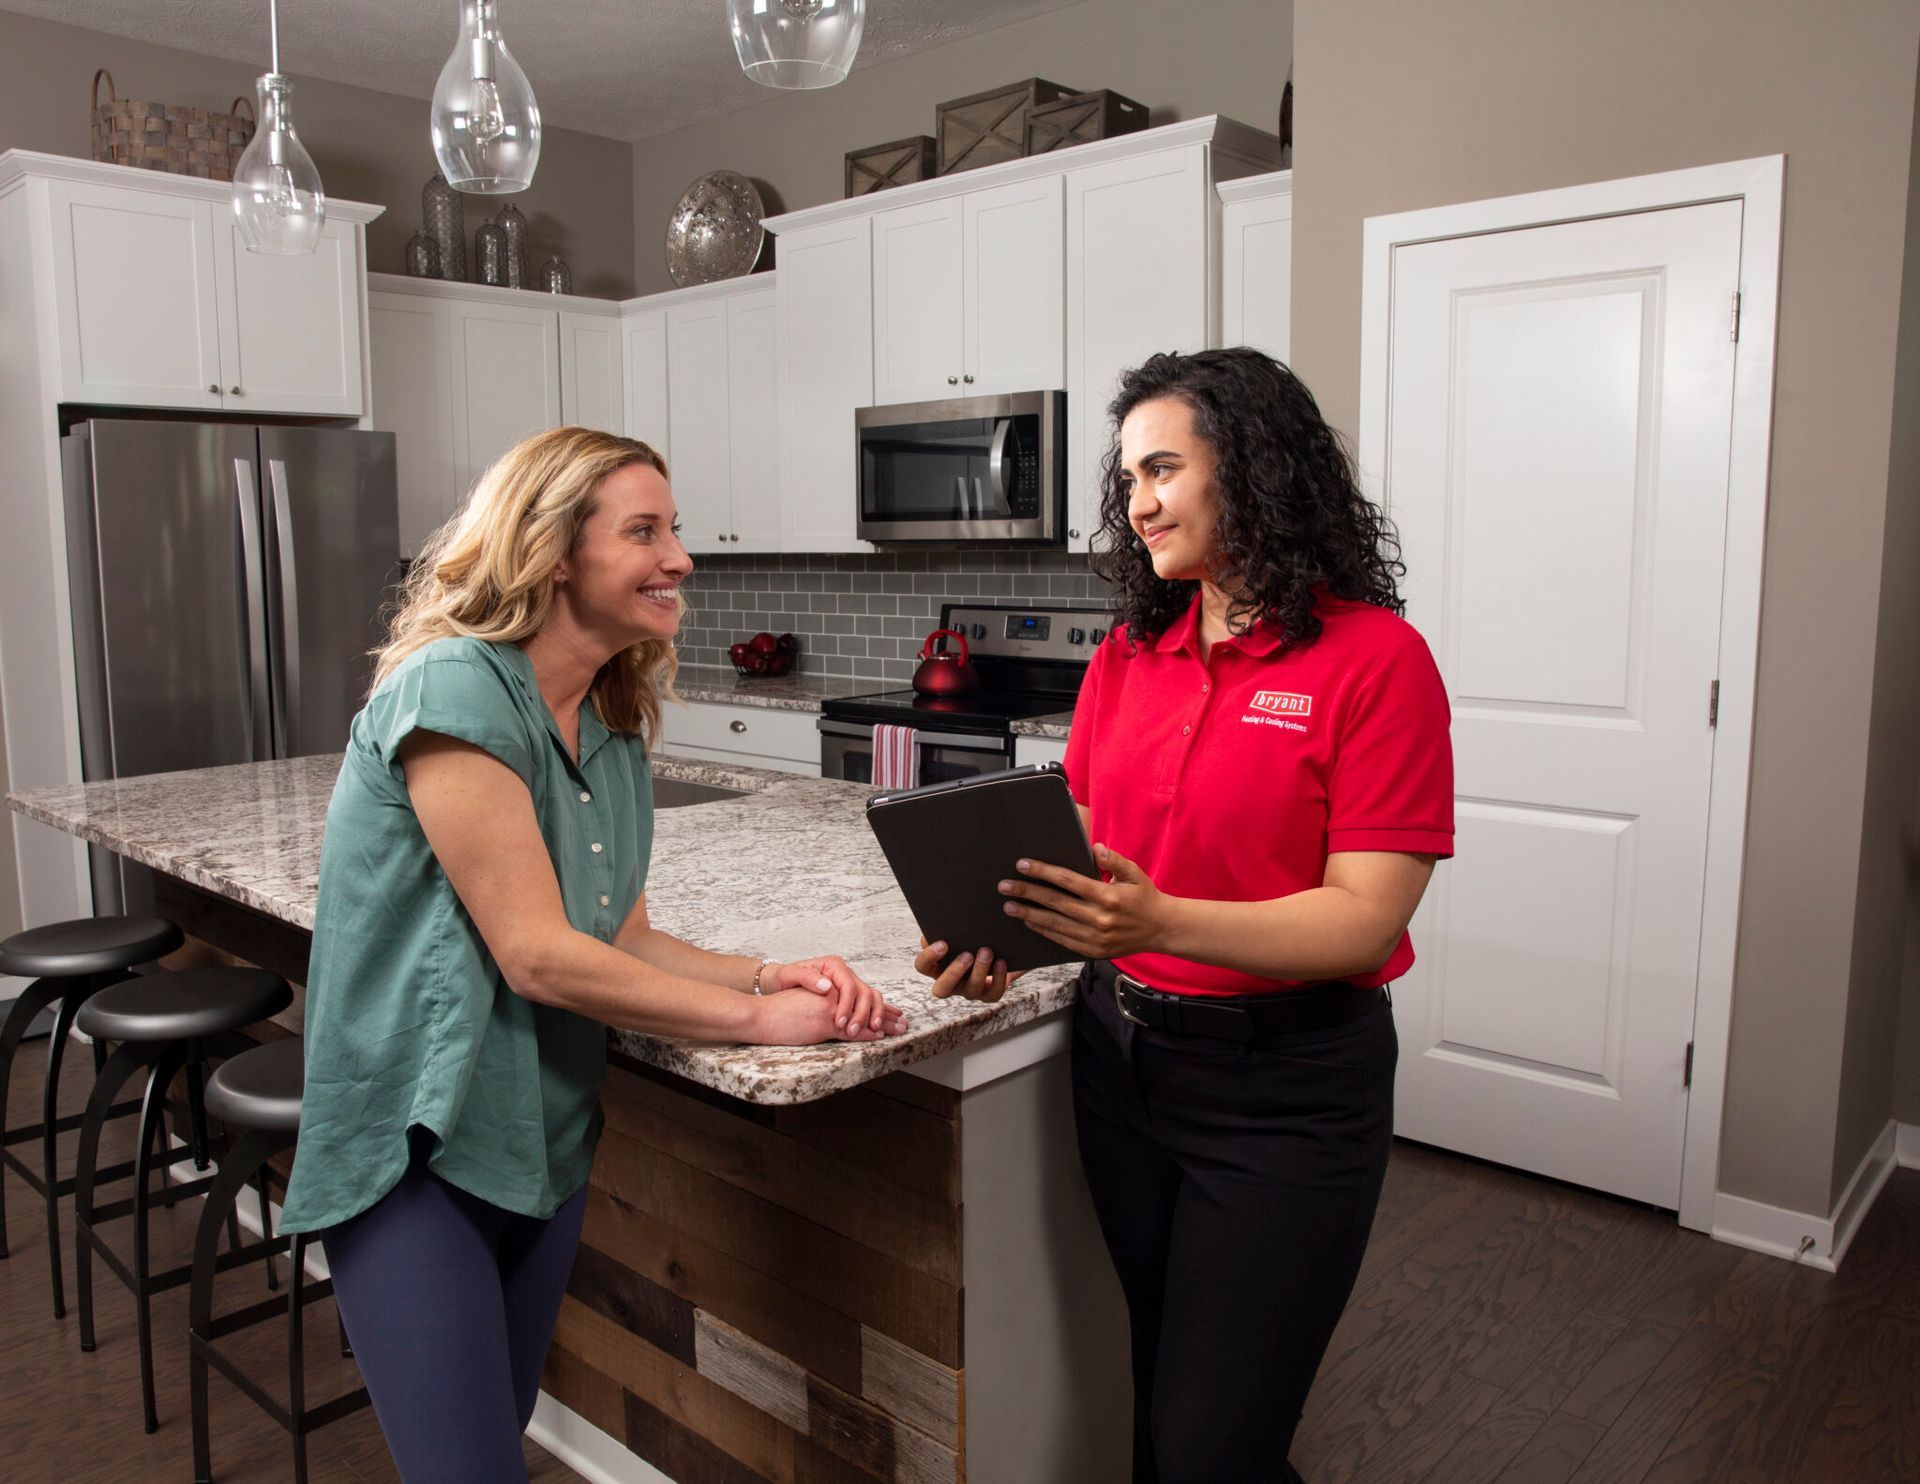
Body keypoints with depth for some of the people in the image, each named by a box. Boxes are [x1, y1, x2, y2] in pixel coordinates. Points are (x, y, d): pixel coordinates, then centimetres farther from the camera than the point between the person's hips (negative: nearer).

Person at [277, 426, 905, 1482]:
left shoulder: (615, 726, 5)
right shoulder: (456, 691, -20)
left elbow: (624, 937, 5)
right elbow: (539, 955, -23)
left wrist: (770, 973, -11)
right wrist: (756, 1016, -18)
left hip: (546, 1143, 8)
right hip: (417, 1150, -7)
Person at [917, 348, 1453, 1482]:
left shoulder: (1376, 659, -13)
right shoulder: (1129, 654, 5)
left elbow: (1361, 920, -18)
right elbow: (1083, 843, 8)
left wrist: (1159, 922, -31)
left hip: (1287, 1090, -5)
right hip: (1120, 1054, 6)